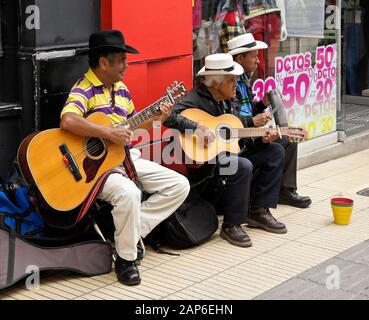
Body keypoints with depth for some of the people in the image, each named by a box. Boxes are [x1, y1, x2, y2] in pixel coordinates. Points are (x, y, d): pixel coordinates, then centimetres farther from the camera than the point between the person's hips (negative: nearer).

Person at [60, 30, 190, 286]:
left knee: (180, 185, 1)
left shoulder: (121, 89, 13)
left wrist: (155, 119, 5)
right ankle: (125, 257, -14)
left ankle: (131, 231, 3)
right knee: (129, 193, -37)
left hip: (127, 158, 9)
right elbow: (68, 121, -33)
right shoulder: (84, 91, -14)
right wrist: (109, 133, -32)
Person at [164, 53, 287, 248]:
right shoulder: (196, 99, -14)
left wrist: (261, 139, 3)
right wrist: (197, 128, -37)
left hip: (225, 156, 9)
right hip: (201, 164, -9)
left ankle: (258, 212, 8)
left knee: (275, 151, 7)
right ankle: (231, 225, -17)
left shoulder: (225, 100, 13)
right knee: (243, 166, -35)